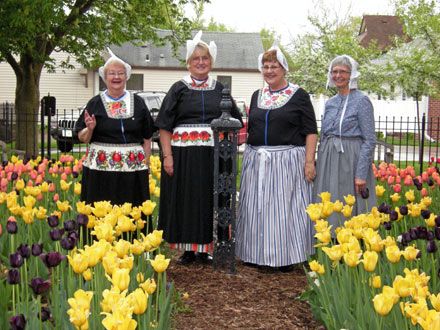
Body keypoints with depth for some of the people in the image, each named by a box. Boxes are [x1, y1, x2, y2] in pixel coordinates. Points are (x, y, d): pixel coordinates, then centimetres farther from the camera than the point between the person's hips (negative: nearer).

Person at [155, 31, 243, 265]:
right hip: (184, 155, -2)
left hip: (213, 156, 2)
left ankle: (204, 249, 16)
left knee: (209, 199, 5)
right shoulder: (179, 89, 4)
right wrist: (167, 156, -9)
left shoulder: (220, 90, 11)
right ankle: (188, 250, 12)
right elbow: (165, 126, 0)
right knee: (185, 200, 1)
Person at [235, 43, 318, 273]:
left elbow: (310, 131, -4)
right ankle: (261, 256, 18)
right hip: (257, 163, 5)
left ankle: (286, 256, 7)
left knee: (286, 207, -3)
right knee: (259, 209, 7)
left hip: (287, 161, -5)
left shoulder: (299, 95, 0)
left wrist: (309, 161, -12)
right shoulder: (257, 96, 14)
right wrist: (249, 159, 9)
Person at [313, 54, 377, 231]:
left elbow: (370, 140, -11)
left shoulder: (361, 101, -6)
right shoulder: (330, 103, 14)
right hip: (328, 162, 7)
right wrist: (319, 168, 16)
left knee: (350, 209, -4)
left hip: (351, 161, -7)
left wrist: (361, 174, -17)